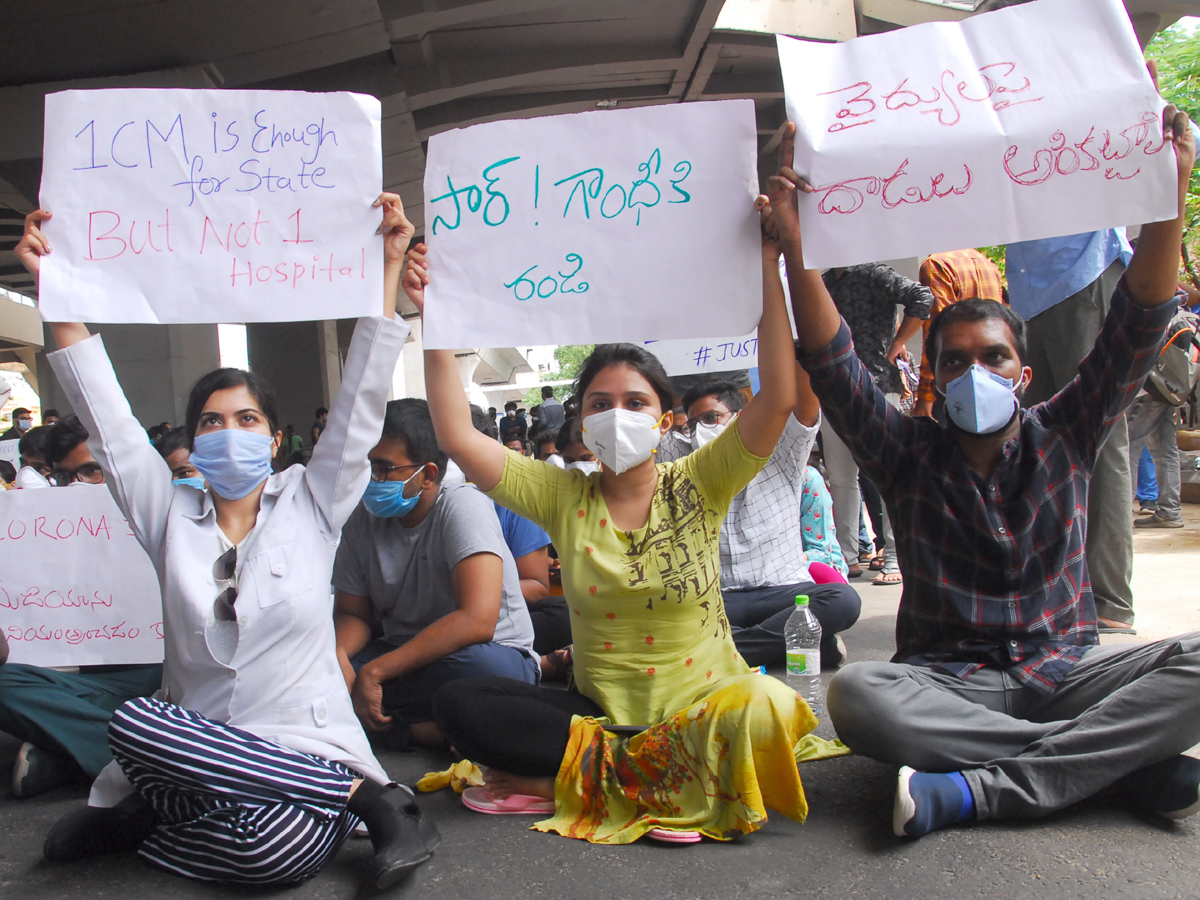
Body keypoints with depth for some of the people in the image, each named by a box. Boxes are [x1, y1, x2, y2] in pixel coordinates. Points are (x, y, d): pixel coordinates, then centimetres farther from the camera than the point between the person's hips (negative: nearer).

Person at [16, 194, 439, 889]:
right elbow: (105, 413, 6)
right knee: (134, 724, -31)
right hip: (197, 747, 3)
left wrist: (389, 267, -6)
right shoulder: (170, 515, 10)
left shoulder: (310, 505, 5)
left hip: (307, 747, -3)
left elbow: (361, 400, -2)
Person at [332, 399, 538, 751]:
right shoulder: (361, 520, 0)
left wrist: (373, 671, -26)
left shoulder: (463, 506, -18)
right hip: (406, 658, 6)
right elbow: (352, 613, 7)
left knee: (481, 664, -40)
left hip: (492, 654, -6)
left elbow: (476, 620, -30)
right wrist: (336, 654, -18)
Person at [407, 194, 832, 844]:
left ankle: (571, 774, -18)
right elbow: (457, 437, -7)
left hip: (701, 703, -2)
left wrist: (767, 271, -17)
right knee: (458, 703, -18)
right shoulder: (562, 496, 2)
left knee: (765, 712, -36)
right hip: (599, 709, 2)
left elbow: (779, 399, -14)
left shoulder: (699, 486, -2)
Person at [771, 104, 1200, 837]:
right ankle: (1126, 762, -26)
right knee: (856, 694, -33)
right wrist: (796, 246, -22)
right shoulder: (911, 454, 2)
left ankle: (974, 789, -31)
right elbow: (832, 365, -11)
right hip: (949, 684, -1)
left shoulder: (1064, 438, 6)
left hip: (1065, 671, 1)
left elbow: (1140, 325, -3)